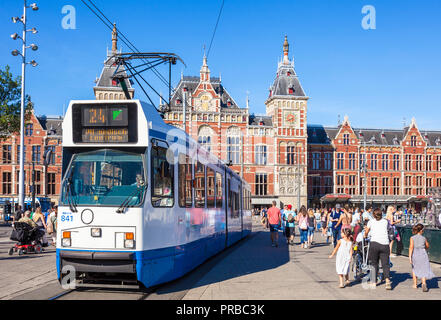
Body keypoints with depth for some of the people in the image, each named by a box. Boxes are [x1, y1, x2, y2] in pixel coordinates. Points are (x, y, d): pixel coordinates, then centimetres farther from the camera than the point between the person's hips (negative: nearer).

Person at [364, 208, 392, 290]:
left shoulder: (371, 221, 10)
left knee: (374, 263, 12)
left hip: (375, 243, -1)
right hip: (385, 244, 1)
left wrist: (365, 235, 42)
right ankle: (387, 280, -16)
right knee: (385, 264, 4)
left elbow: (366, 232, 20)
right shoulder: (385, 221, 16)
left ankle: (374, 282, 17)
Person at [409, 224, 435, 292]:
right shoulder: (424, 238, 3)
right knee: (423, 271, 1)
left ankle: (415, 284, 25)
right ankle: (424, 283, -23)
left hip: (415, 255, 0)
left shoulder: (412, 238, -3)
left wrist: (410, 257, -16)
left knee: (414, 269, 21)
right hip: (423, 254, 0)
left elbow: (411, 247, -13)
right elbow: (427, 247, 18)